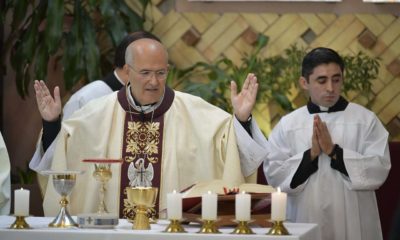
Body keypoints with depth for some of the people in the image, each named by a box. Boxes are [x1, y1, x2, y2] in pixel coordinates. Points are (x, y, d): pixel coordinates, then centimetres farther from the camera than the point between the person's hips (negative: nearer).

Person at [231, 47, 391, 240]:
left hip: (354, 224, -1)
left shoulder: (365, 119, 0)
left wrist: (334, 151, -14)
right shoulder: (288, 124, 3)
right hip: (306, 223, 1)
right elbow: (274, 175, -2)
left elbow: (380, 170, -8)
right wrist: (310, 154, -14)